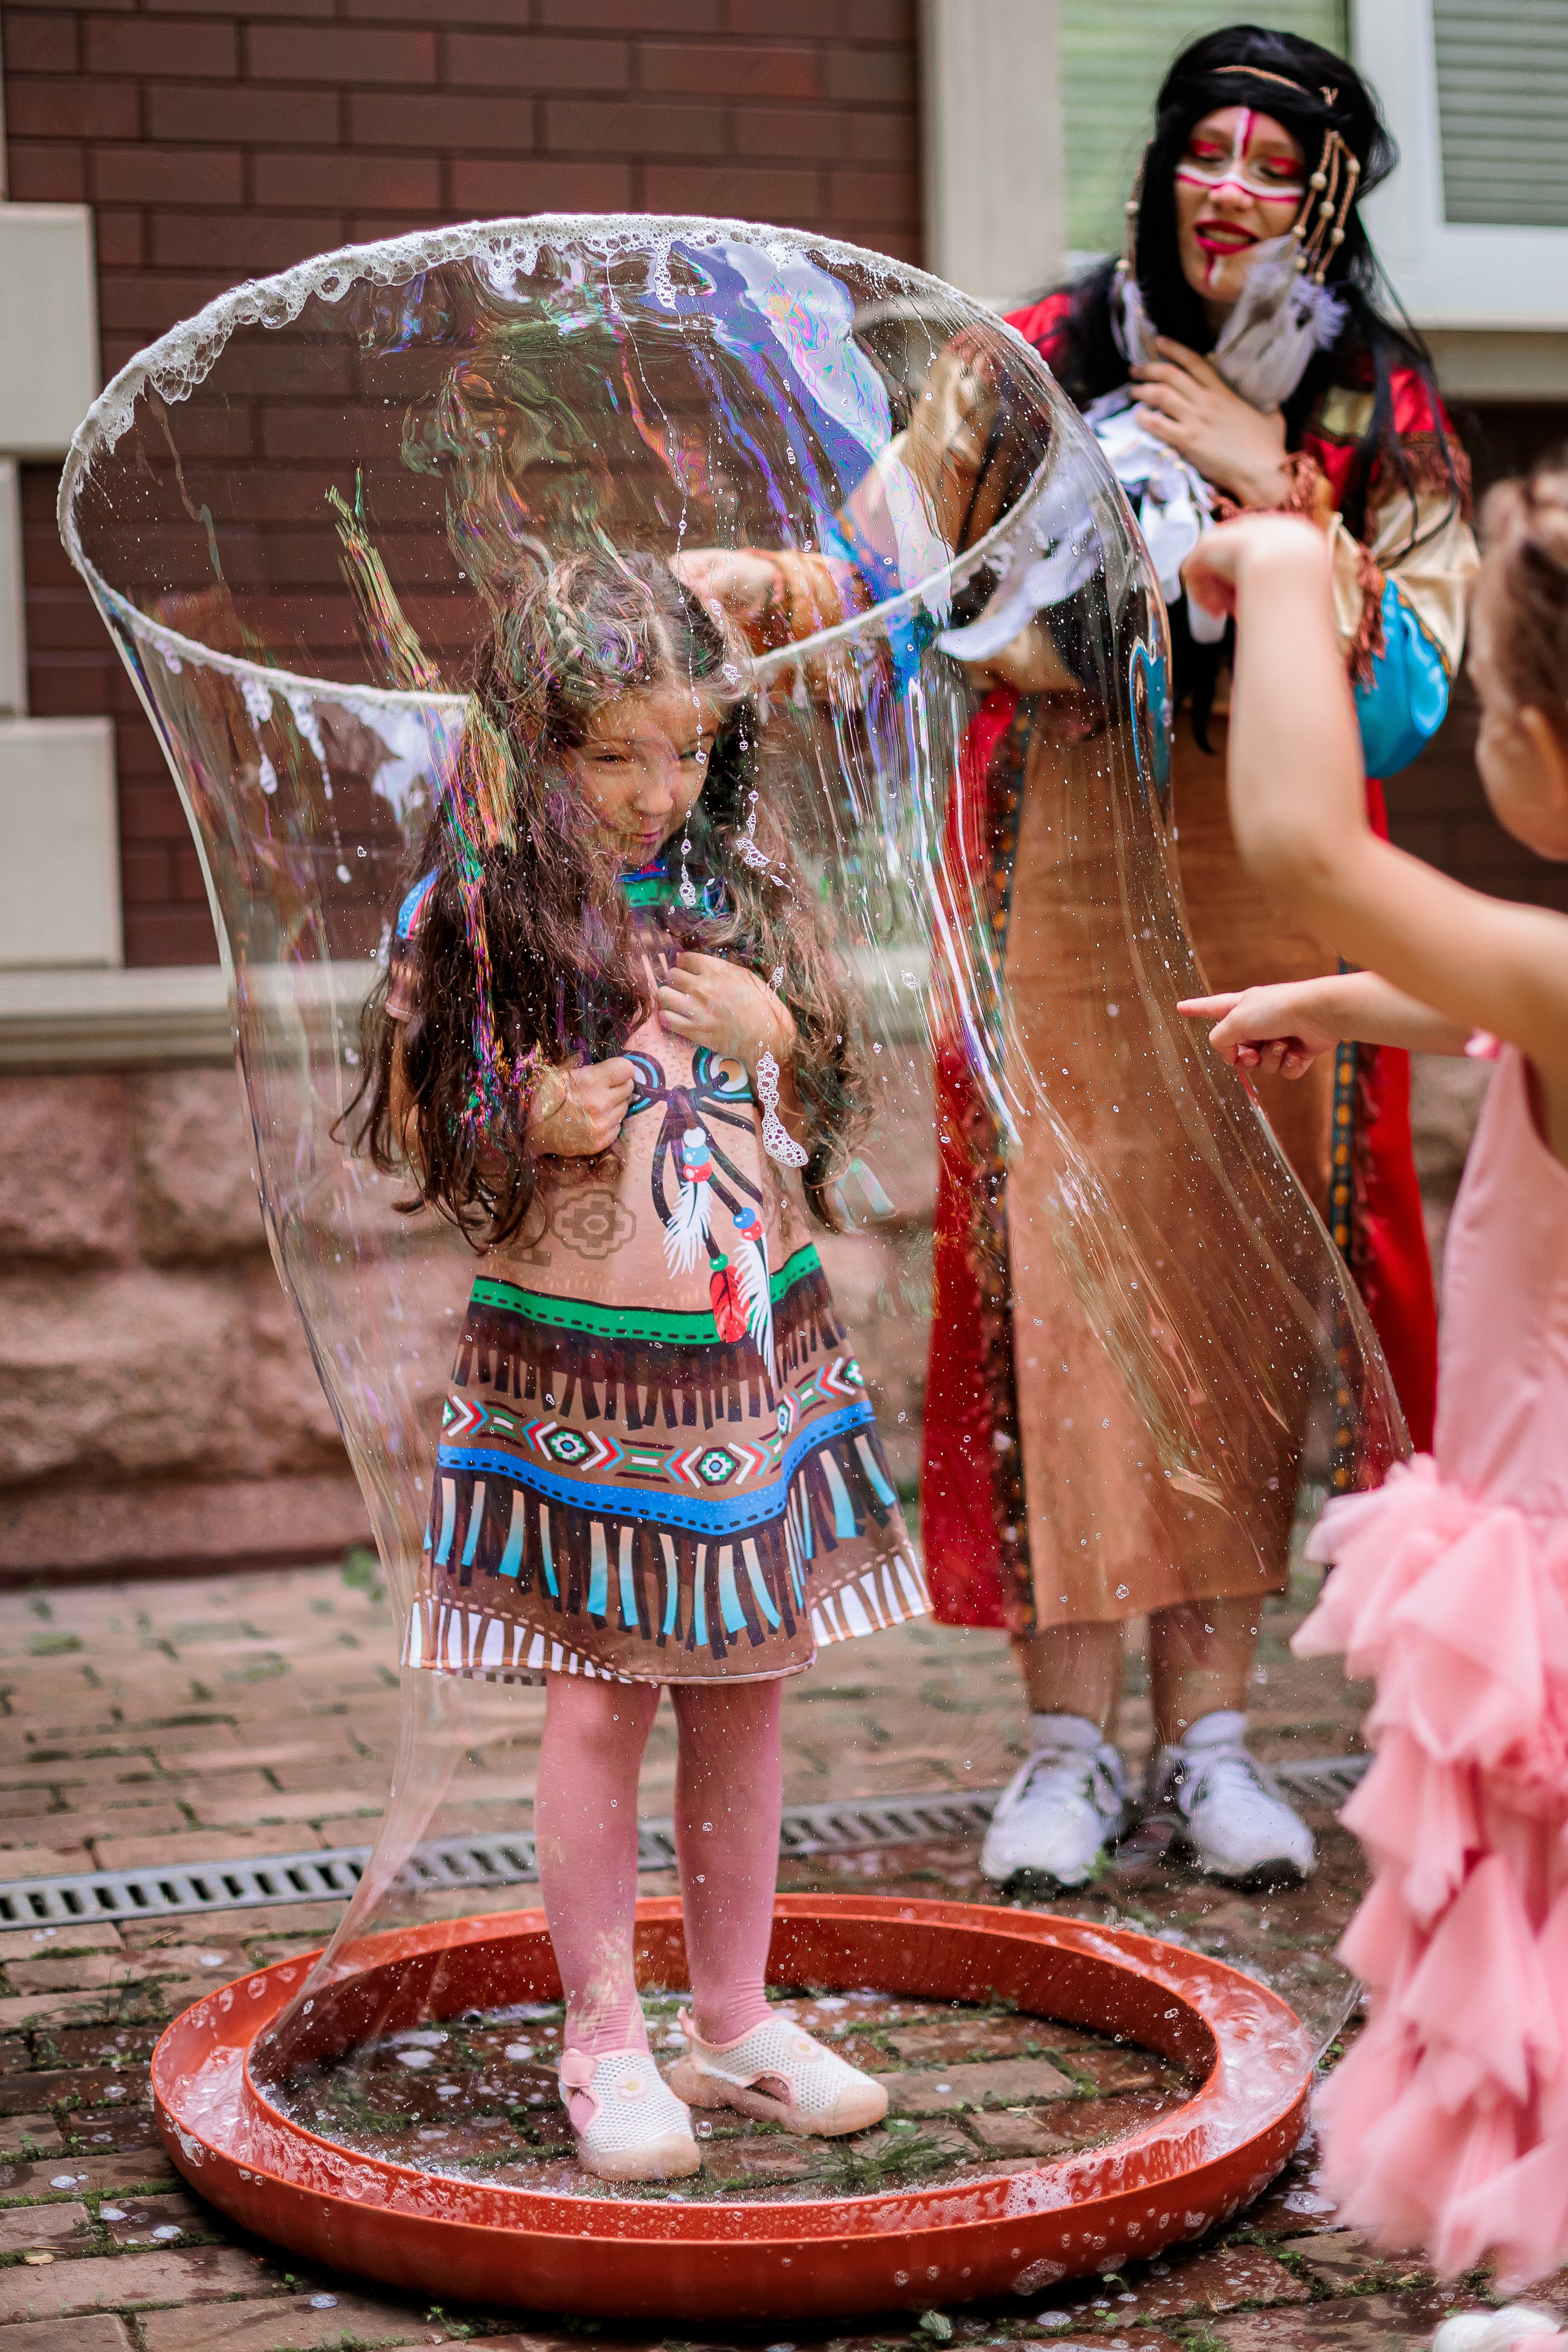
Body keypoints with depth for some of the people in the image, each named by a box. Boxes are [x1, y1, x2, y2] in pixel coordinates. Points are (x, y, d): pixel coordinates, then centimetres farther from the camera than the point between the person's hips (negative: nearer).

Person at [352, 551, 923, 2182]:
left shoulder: (741, 873, 4)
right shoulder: (475, 907, -7)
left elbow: (828, 1113, 11)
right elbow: (416, 1131, -1)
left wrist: (776, 1035, -10)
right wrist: (535, 1125, -19)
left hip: (759, 1342, 4)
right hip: (575, 1361, -4)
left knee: (745, 1688, 10)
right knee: (598, 1699, 1)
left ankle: (736, 2020, 25)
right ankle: (603, 2040, 16)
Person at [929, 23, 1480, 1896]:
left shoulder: (1380, 420, 4)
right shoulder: (1050, 363, 3)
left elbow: (1404, 701, -5)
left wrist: (1278, 496, -12)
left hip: (1274, 908, 1)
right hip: (1065, 890, -1)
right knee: (1060, 1286, -5)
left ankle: (1208, 1733, 12)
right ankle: (1071, 1739, 4)